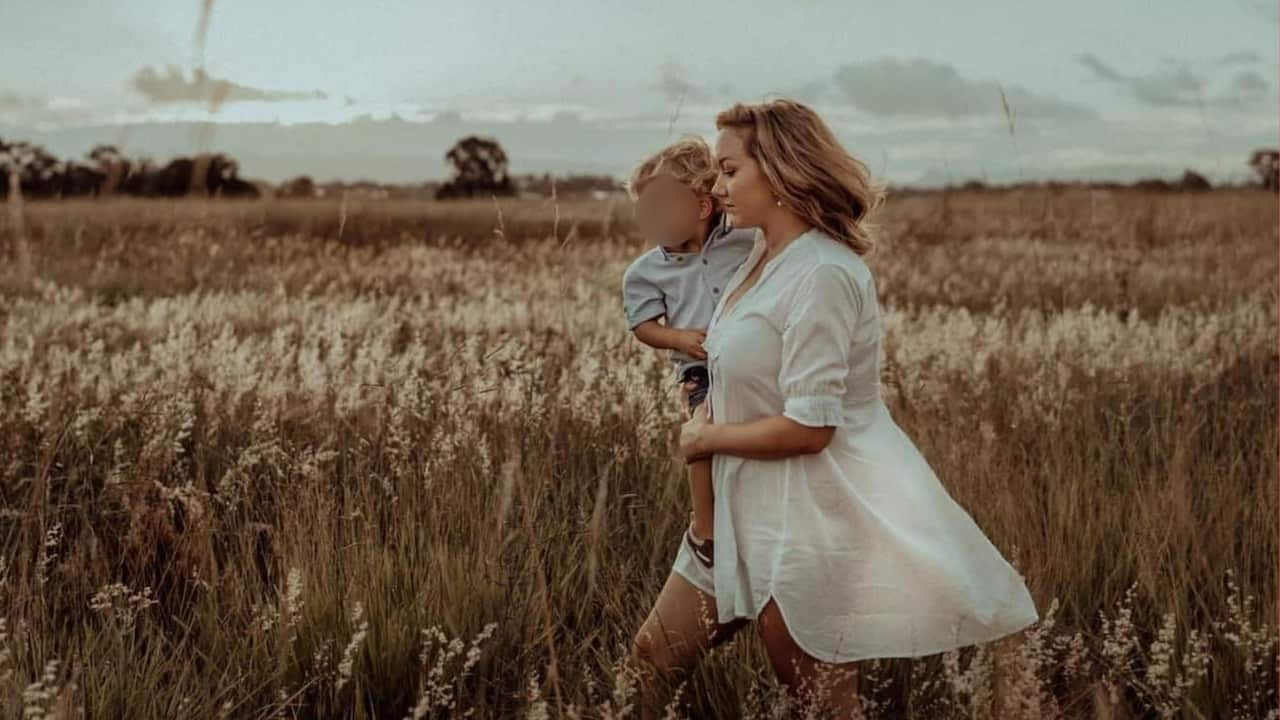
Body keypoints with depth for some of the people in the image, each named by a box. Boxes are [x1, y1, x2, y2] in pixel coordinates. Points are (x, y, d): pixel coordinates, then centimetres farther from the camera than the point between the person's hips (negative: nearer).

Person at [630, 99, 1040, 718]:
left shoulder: (821, 274, -22)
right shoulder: (764, 256, 7)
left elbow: (807, 428, -24)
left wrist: (705, 439, -10)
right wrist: (710, 407, 5)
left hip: (811, 519, -9)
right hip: (752, 506, 10)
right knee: (654, 657, 11)